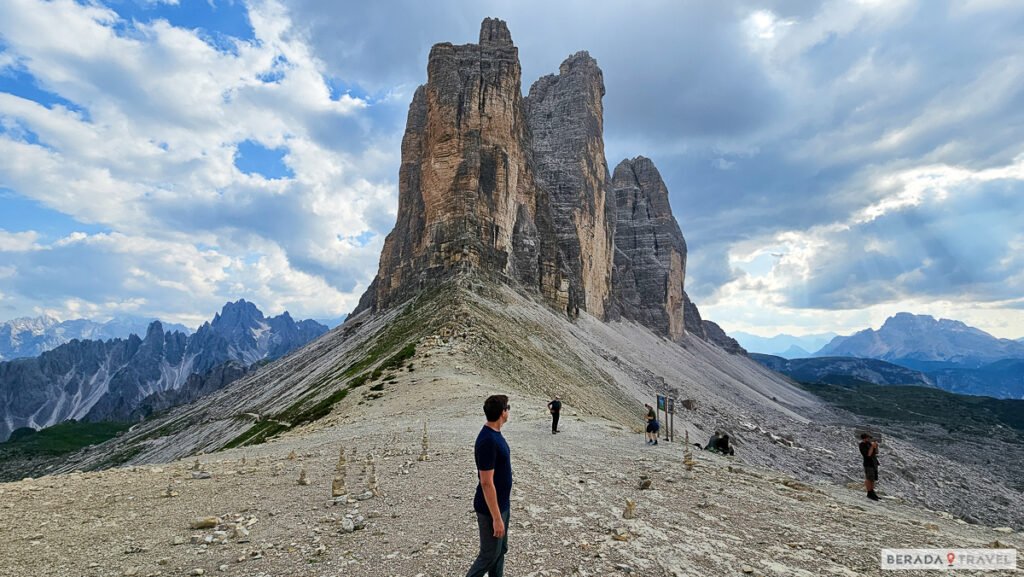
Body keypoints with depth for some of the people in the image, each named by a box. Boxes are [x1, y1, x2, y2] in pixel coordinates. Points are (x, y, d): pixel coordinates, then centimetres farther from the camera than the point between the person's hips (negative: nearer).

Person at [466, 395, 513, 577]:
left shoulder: (495, 434, 2)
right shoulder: (487, 441, -29)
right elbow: (487, 483, -27)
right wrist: (496, 517, -22)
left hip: (502, 504, 9)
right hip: (491, 508, -9)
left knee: (501, 550, 20)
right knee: (490, 554, 7)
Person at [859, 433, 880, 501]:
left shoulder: (869, 443, 8)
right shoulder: (862, 445, -13)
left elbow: (876, 452, 12)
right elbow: (868, 454, -20)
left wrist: (876, 446, -6)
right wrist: (872, 446, -22)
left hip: (874, 463, 8)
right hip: (868, 464, -8)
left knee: (873, 479, 12)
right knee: (869, 479, -4)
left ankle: (872, 492, 20)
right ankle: (869, 494, 2)